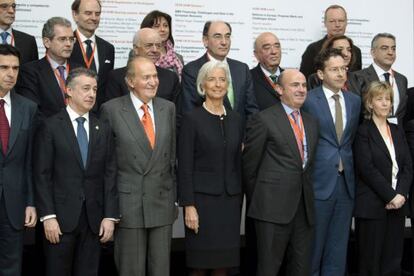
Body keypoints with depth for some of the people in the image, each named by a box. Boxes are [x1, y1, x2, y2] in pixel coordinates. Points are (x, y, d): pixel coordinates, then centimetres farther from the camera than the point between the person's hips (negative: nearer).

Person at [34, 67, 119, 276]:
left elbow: (110, 175, 6)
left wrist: (110, 216, 0)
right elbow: (42, 175, -5)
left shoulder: (103, 130, 9)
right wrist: (48, 216, -11)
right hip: (61, 218, -3)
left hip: (94, 219, 3)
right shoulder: (50, 126, -2)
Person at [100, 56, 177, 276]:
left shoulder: (168, 108, 7)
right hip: (128, 204, -3)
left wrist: (175, 197, 9)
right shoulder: (111, 109, -5)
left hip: (162, 203, 4)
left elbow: (172, 155, 11)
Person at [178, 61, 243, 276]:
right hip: (202, 197, -4)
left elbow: (238, 163, 14)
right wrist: (188, 205, -13)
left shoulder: (235, 119, 10)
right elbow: (185, 166, -7)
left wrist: (239, 200, 10)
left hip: (230, 199, 4)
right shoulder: (192, 119, -4)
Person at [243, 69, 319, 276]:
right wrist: (258, 200, 3)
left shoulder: (311, 122, 15)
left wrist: (306, 194, 14)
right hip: (274, 207, -6)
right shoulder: (263, 119, -5)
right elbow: (249, 165, -2)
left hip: (304, 206, 6)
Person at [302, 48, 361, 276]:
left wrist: (348, 164, 7)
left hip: (346, 182, 5)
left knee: (338, 248, 12)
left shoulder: (354, 101, 9)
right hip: (319, 182, -5)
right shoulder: (309, 100, -8)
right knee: (313, 247, 5)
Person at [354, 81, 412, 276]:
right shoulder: (363, 132, -2)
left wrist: (401, 194, -7)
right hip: (372, 206, -5)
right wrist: (390, 195, -13)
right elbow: (366, 168, -10)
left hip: (397, 204, 5)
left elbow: (407, 166, 9)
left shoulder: (398, 131, 16)